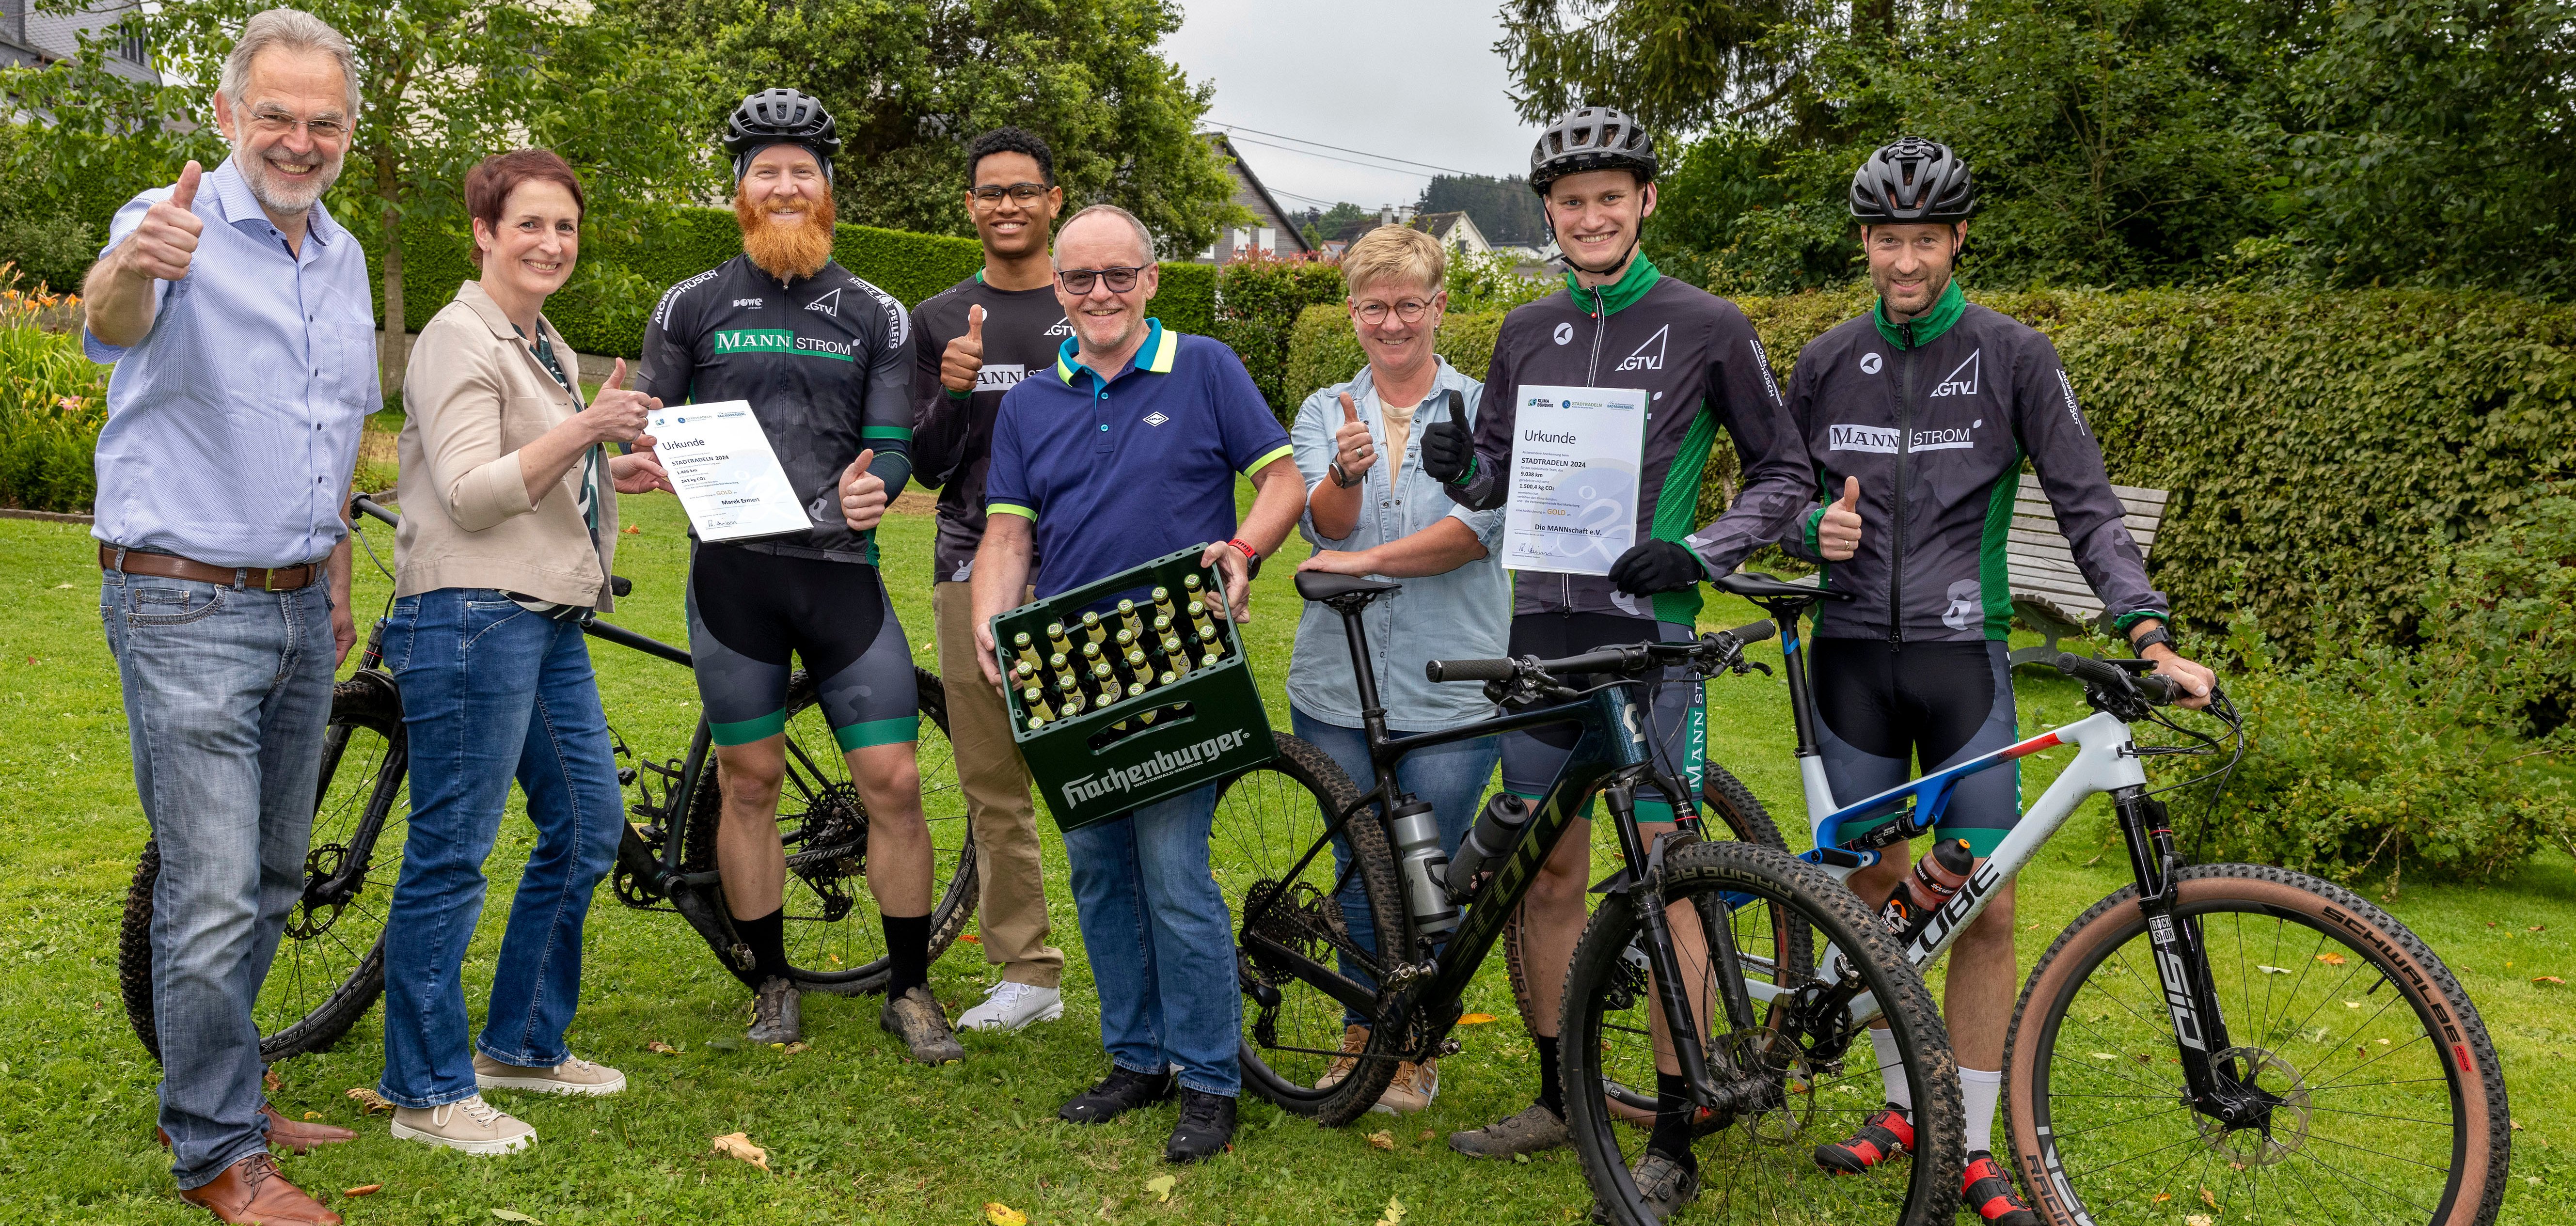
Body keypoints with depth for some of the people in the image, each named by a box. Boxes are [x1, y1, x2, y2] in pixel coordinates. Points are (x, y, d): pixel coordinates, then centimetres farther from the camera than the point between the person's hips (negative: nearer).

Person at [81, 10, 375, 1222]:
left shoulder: (343, 257, 10)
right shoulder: (176, 227, -12)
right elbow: (110, 324, -37)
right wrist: (132, 269, -60)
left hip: (299, 613, 7)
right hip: (186, 609, -7)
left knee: (272, 880, 16)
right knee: (213, 894, -5)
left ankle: (214, 1093, 33)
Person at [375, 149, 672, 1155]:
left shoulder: (546, 347, 19)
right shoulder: (460, 340, -9)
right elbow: (470, 495, -18)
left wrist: (615, 477, 11)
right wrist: (584, 429, -24)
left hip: (549, 620, 10)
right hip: (473, 618, -10)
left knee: (589, 826, 14)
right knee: (451, 853, -4)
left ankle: (522, 1044, 27)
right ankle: (427, 1092, 5)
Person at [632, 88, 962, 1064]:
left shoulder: (877, 317, 10)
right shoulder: (692, 307, 8)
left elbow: (894, 444, 6)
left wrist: (874, 485, -17)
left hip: (841, 570, 0)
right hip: (733, 570, 0)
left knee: (893, 781, -3)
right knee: (749, 781, 6)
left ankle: (909, 990, 11)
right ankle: (773, 984, 22)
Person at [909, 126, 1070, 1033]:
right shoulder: (938, 321, 11)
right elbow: (925, 467, 7)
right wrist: (955, 394, -11)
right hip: (975, 573, 3)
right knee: (994, 786, 6)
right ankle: (1027, 974, 16)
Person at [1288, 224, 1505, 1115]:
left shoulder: (1483, 408, 1)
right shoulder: (1325, 412, 9)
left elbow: (1484, 524, -14)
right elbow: (1325, 522, -8)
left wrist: (1368, 559, -17)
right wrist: (1346, 470, -29)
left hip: (1451, 689, -2)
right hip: (1339, 685, 2)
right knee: (1359, 872, 11)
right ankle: (1361, 1033, 29)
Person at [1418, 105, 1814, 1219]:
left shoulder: (1706, 328, -2)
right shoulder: (1527, 332, 11)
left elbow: (1783, 474, 3)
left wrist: (1696, 553, -13)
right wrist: (1458, 470, -6)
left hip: (1650, 633, -4)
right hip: (1543, 627, 5)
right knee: (1549, 877, 10)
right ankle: (1560, 1097, 26)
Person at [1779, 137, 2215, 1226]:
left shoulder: (2012, 356, -3)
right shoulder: (1827, 364, 5)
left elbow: (2086, 504, -6)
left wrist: (2150, 634, -18)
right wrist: (1817, 529, -11)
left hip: (1962, 657, -2)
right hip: (1853, 656, 2)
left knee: (1986, 907, -3)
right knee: (1871, 890, 8)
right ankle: (1903, 1104, 26)